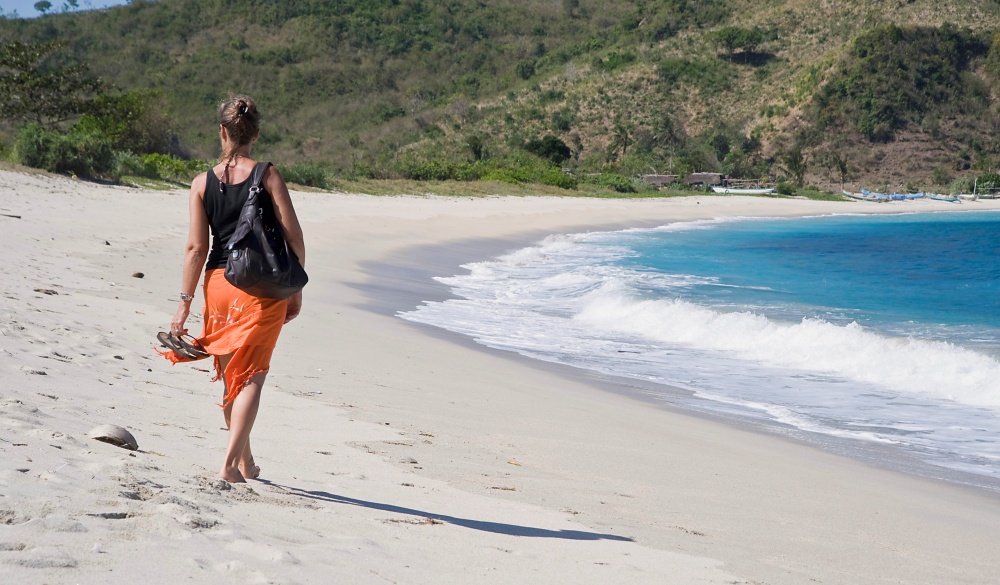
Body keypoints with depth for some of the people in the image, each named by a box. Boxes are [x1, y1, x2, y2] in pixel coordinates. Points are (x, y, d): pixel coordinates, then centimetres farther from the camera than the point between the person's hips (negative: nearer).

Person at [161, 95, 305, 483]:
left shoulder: (202, 184, 0)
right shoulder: (268, 176, -6)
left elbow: (196, 248, -2)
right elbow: (294, 237, -7)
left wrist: (185, 301, 3)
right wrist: (296, 290, 2)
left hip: (219, 284, 3)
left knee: (230, 376, 17)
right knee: (251, 377, 2)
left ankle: (246, 463, 27)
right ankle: (230, 463, -9)